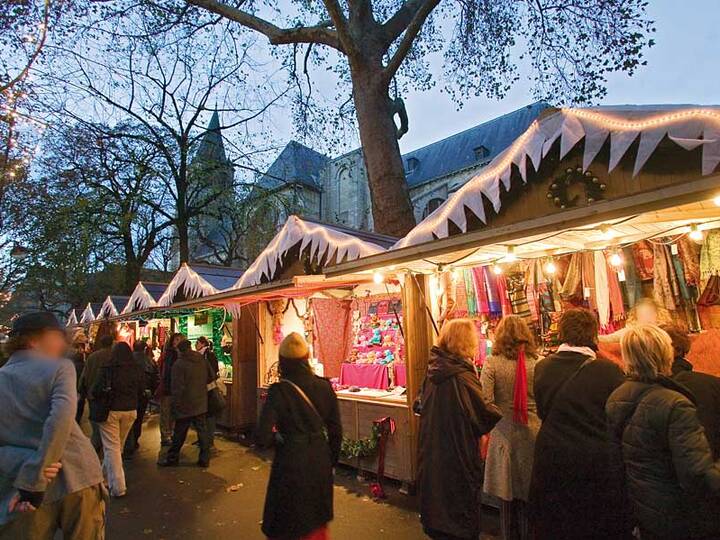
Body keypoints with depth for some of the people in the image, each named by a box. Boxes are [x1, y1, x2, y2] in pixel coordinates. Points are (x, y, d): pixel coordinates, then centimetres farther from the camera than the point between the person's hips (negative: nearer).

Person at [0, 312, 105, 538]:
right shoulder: (60, 367, -3)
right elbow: (61, 417, -19)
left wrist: (23, 463, -11)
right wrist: (33, 478, -15)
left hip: (23, 494, 3)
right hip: (78, 480, -2)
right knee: (84, 535, 15)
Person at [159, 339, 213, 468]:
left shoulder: (179, 364, -14)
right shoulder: (203, 361, 2)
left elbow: (177, 387, -15)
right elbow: (210, 378, 13)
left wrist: (175, 404, -7)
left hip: (185, 405, -5)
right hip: (201, 404, 5)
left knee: (179, 434, 9)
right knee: (202, 431, 9)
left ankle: (172, 458, 22)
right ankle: (204, 459, 13)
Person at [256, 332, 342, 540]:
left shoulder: (279, 391, -19)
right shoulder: (324, 386, -8)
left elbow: (263, 439, -22)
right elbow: (336, 431, -1)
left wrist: (277, 437, 0)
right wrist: (332, 460, 14)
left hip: (291, 462, -4)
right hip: (320, 459, 4)